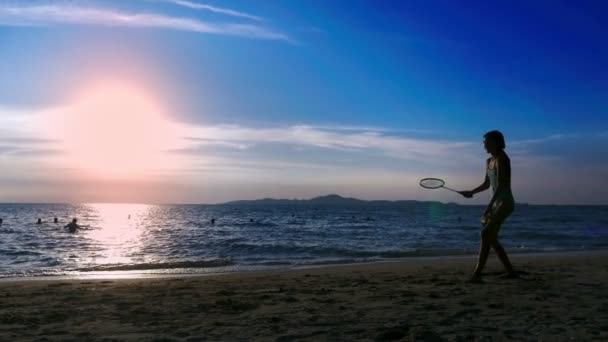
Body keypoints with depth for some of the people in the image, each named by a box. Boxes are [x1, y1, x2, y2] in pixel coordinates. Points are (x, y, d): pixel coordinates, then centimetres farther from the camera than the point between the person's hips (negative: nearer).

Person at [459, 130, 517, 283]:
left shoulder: (502, 159, -13)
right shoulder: (489, 161, 13)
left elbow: (501, 185, -22)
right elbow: (487, 184, 22)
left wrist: (489, 206, -28)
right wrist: (471, 192, 8)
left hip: (505, 202, -10)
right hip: (497, 202, 10)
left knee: (486, 233, -20)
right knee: (491, 238, 9)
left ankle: (477, 274, -22)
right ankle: (511, 271, 20)